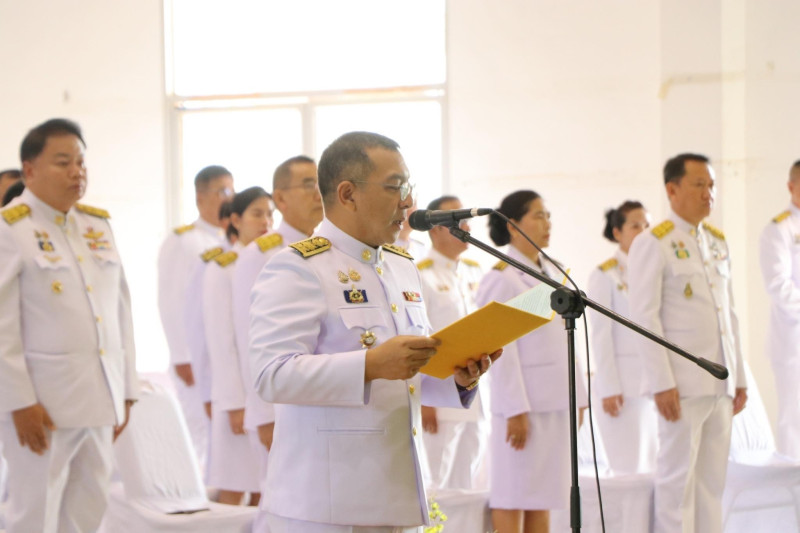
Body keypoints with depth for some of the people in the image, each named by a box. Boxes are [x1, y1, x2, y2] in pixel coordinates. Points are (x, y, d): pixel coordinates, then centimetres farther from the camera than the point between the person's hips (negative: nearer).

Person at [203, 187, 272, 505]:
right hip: (242, 388, -5)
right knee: (233, 492, -3)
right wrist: (234, 403, -11)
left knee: (265, 493, 4)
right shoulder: (222, 269, -3)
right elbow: (220, 341, -7)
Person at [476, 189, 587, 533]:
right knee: (512, 496, -4)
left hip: (555, 400, 8)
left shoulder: (551, 273, 16)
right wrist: (517, 409, -19)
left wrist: (577, 396, 13)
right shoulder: (502, 278, -9)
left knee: (543, 495, 9)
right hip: (522, 401, -8)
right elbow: (502, 350, -14)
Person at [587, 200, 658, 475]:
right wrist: (609, 389, -11)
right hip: (624, 384, -5)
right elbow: (600, 336, -5)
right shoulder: (605, 275, -2)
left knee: (654, 465, 3)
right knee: (630, 468, -7)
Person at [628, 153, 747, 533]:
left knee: (712, 478, 8)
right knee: (678, 478, -2)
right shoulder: (652, 244, -6)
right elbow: (645, 317, -11)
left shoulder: (718, 242, 15)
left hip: (720, 384, 6)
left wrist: (739, 378, 14)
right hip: (683, 384, -6)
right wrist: (662, 384, -16)